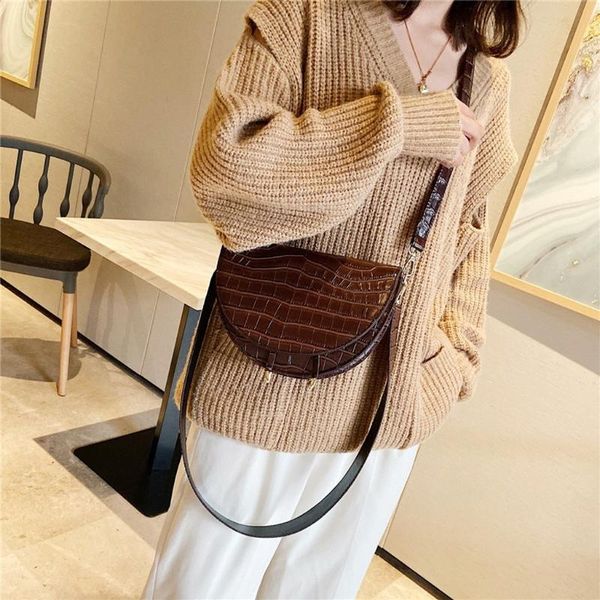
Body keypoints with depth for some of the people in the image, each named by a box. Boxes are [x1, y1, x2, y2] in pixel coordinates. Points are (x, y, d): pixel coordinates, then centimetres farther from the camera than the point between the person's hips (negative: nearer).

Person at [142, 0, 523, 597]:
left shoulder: (489, 75, 10)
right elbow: (222, 163, -20)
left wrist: (459, 349, 7)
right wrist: (398, 123, -19)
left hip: (394, 403, 5)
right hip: (273, 383, -4)